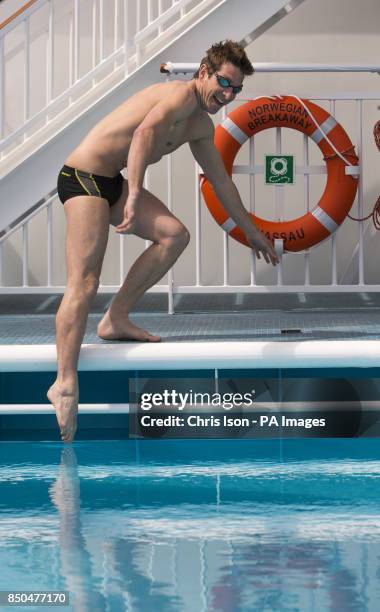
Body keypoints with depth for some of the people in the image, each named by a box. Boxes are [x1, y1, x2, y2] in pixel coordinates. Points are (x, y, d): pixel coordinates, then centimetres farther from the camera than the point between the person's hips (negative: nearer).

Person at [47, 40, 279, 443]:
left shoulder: (201, 126, 18)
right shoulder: (183, 94, -13)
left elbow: (220, 180, 31)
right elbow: (145, 131, -33)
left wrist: (249, 229, 37)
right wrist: (134, 196, -43)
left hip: (112, 182, 9)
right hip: (84, 177, -9)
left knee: (174, 235, 1)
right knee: (84, 283, -17)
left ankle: (116, 319, 5)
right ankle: (65, 385, -23)